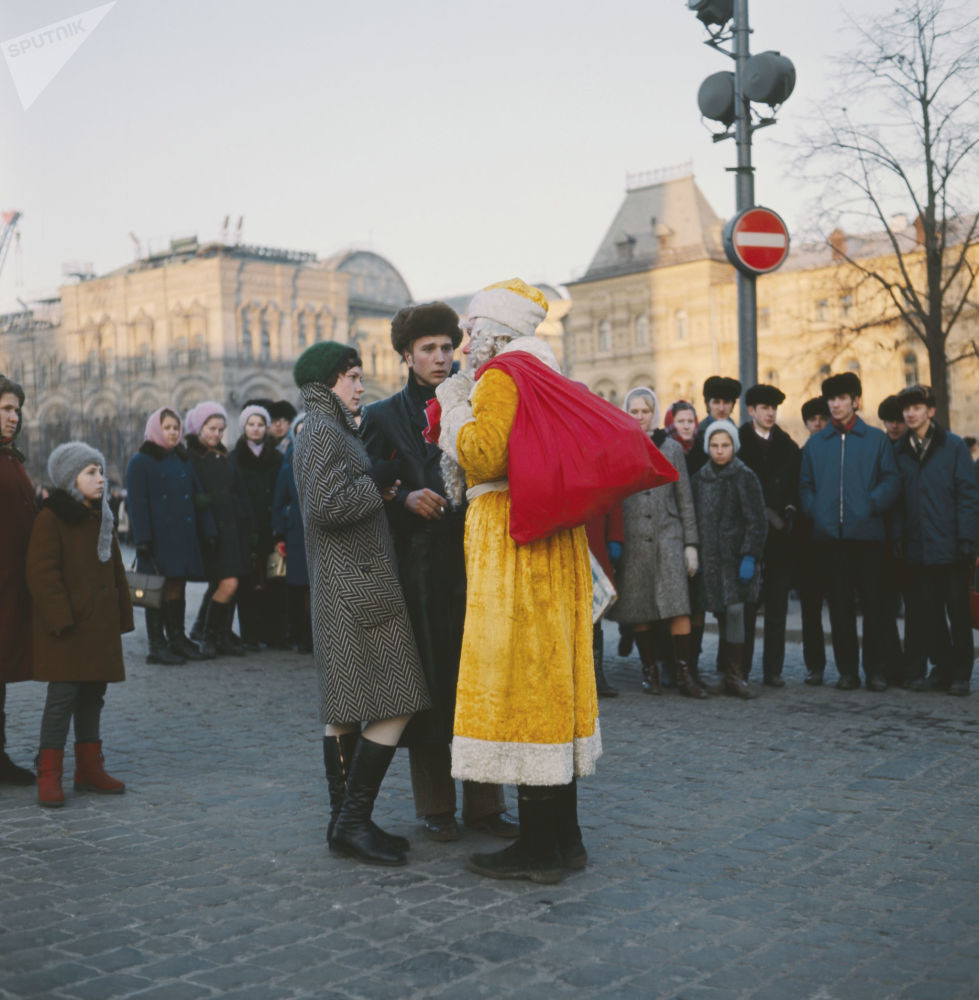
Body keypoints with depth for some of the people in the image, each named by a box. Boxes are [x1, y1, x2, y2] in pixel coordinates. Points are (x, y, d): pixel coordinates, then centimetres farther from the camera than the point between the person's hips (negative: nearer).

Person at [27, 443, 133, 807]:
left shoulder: (101, 518, 14)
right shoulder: (51, 518, -10)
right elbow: (42, 573, -16)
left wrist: (121, 617, 15)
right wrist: (62, 621, -21)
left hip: (100, 626, 8)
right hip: (66, 629, -7)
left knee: (93, 696, 12)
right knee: (62, 696, -7)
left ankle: (89, 769, 21)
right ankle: (49, 776, 0)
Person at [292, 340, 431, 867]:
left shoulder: (328, 429, 21)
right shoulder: (324, 430, -11)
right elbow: (327, 505, -23)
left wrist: (379, 488, 13)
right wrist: (381, 488, -12)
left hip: (342, 588, 11)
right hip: (358, 588, -11)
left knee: (345, 711, 11)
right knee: (393, 707, -10)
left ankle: (345, 821, 16)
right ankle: (353, 820, -6)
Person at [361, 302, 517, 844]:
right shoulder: (383, 416, 7)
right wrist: (406, 499, -14)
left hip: (472, 561, 2)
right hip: (418, 569, -2)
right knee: (427, 683, 2)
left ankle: (483, 803, 14)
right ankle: (435, 806, 13)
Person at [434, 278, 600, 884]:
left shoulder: (502, 375, -8)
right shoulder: (543, 376, 20)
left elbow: (484, 456, -21)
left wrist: (455, 408, -5)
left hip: (513, 544, -10)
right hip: (553, 542, 10)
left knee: (518, 681, -6)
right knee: (553, 680, 11)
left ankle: (538, 849, -2)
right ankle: (564, 835, 17)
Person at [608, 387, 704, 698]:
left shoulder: (672, 448, 9)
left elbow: (685, 500, 10)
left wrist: (690, 544, 5)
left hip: (668, 536, 0)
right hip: (632, 540, 0)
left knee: (678, 605, -10)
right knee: (638, 609, 2)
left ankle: (684, 673, -7)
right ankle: (649, 670, 14)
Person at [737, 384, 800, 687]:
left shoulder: (788, 447, 13)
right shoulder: (738, 444, 1)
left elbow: (796, 487, 12)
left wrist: (789, 511, -5)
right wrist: (764, 513, -10)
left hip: (780, 535, 3)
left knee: (777, 605, 4)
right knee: (747, 604, -3)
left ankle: (773, 670, 9)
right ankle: (741, 670, 3)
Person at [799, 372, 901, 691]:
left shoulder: (876, 439, 5)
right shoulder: (816, 443, 13)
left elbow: (891, 481, 1)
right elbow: (805, 484, 15)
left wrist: (872, 505, -12)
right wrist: (814, 510, -1)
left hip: (867, 532, -2)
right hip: (830, 534, 2)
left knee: (873, 602, -1)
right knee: (840, 604, 5)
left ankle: (876, 670, 6)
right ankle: (847, 670, 12)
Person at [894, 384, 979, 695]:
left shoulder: (953, 446, 1)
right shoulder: (900, 451, 10)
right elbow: (898, 498, 9)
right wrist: (899, 538, 0)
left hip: (950, 546, -2)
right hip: (917, 548, 3)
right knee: (922, 614, 6)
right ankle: (920, 672, 14)